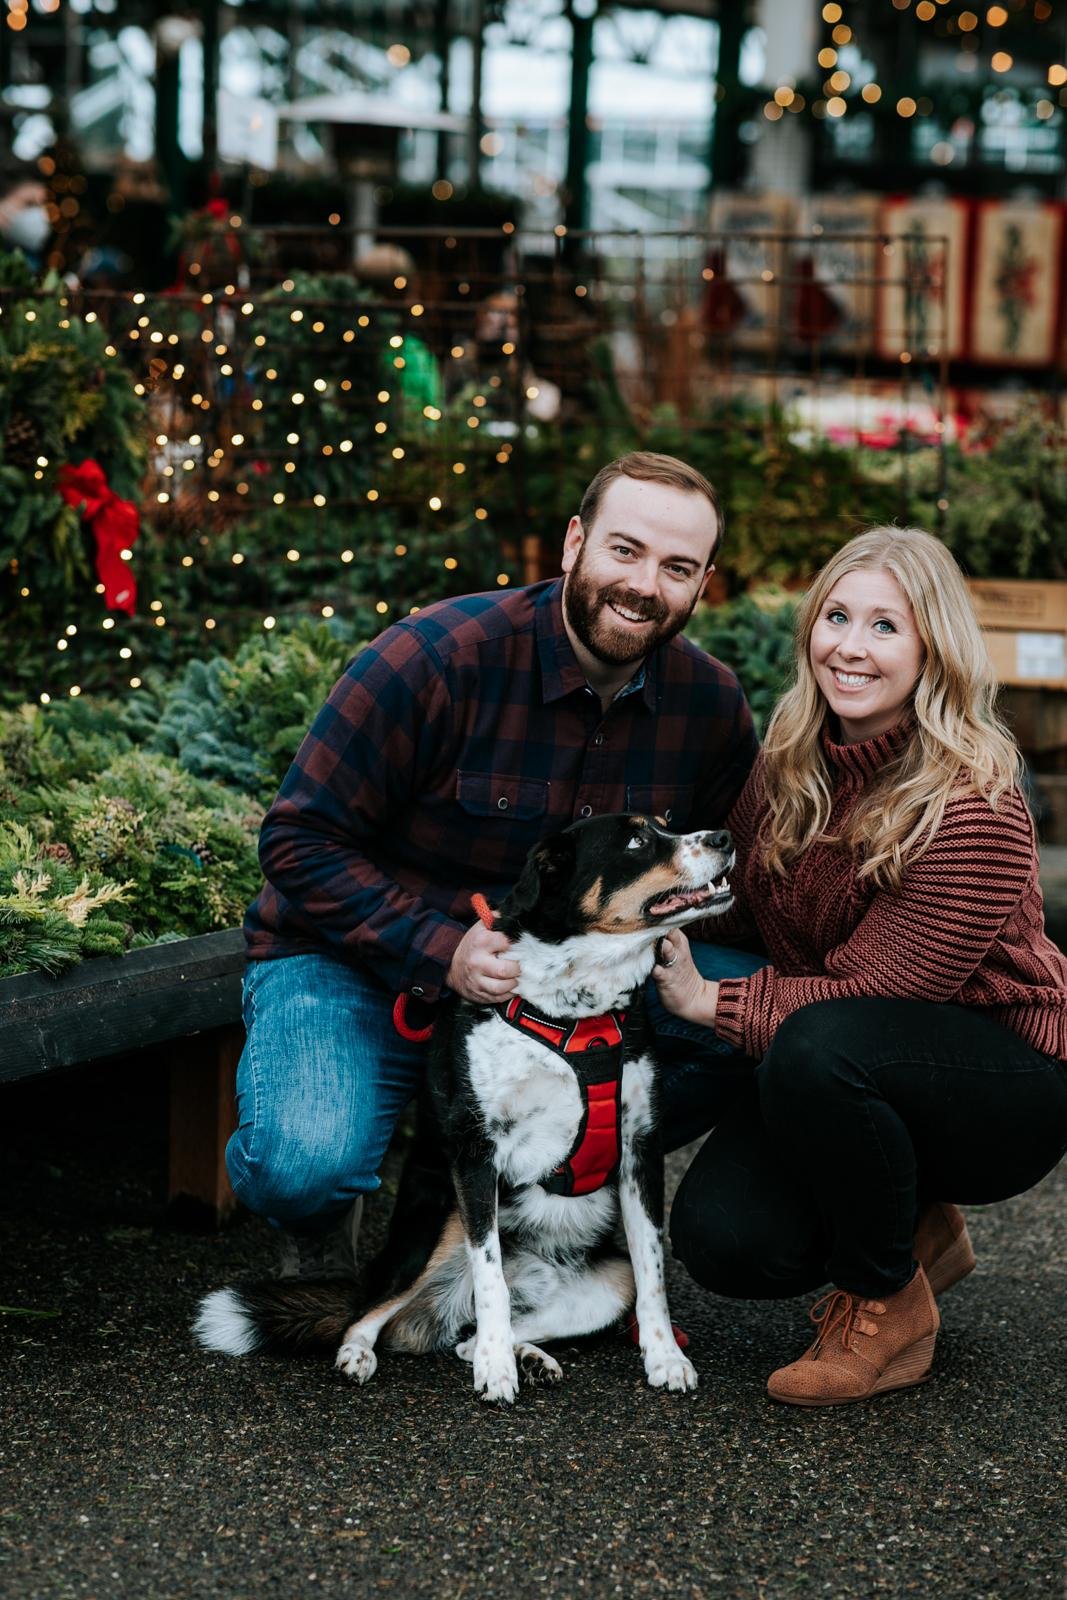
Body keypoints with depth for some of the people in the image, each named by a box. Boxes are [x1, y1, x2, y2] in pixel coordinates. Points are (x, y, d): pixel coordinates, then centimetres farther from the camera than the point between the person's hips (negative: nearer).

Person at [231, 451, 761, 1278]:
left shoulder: (711, 704, -5)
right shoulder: (436, 657, -21)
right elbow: (303, 842, -16)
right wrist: (441, 952, -28)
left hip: (557, 983, 5)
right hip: (352, 965, -4)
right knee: (308, 1162, -33)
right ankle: (320, 1233, 8)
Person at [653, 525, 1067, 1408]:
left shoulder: (972, 811, -24)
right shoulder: (790, 767, -1)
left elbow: (881, 995, -24)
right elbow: (742, 902, 9)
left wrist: (714, 1002, -21)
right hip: (855, 1075, 6)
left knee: (817, 1048, -36)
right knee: (724, 1239, -18)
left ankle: (889, 1308, -11)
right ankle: (917, 1231, 15)